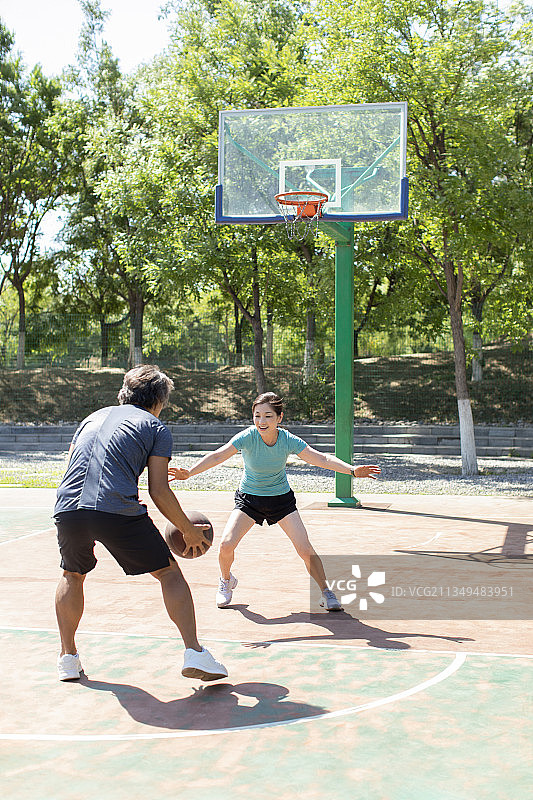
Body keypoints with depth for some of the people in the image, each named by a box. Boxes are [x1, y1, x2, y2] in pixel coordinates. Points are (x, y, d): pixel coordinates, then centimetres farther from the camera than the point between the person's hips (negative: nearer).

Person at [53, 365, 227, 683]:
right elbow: (159, 491, 5)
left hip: (68, 508, 5)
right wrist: (189, 530, 17)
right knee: (170, 573, 10)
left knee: (73, 575, 30)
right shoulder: (156, 427, 13)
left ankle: (68, 657, 29)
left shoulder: (94, 417, 28)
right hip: (118, 511, -4)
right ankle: (194, 654, 3)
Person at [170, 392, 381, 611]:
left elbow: (322, 459, -20)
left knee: (305, 548, -11)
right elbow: (218, 456, -34)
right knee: (226, 545, -14)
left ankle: (326, 593, 9)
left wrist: (352, 470, -34)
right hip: (248, 497, 0)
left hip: (281, 498, 0)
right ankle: (226, 581, 19)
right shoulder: (248, 437, -24)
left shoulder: (289, 440, -20)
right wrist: (189, 472, -48)